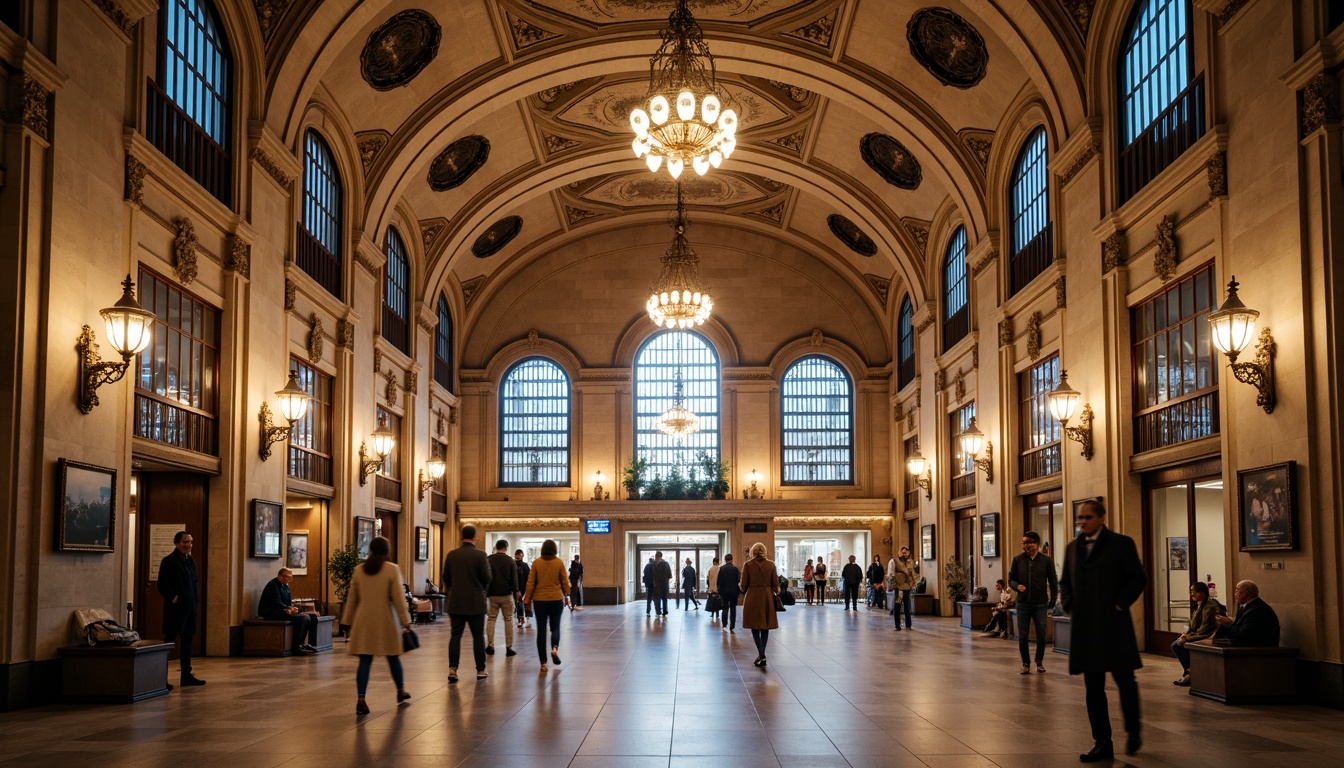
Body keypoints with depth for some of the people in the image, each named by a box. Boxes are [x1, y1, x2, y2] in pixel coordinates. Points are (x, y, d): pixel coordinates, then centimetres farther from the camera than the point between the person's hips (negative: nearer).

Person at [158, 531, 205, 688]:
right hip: (175, 609, -8)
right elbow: (162, 585, -15)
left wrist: (193, 600, 9)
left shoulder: (190, 561, 14)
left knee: (187, 641, 12)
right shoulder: (168, 561, -9)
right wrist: (174, 598, -17)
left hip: (189, 608, 8)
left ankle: (186, 675, 19)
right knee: (169, 641, -5)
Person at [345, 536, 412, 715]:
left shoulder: (359, 570, 4)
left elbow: (352, 599, 9)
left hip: (364, 621, 2)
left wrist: (349, 621, 18)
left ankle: (361, 699, -9)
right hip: (385, 621, -2)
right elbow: (398, 598, -9)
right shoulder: (392, 569, -7)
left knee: (365, 660, 1)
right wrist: (405, 621, -4)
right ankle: (401, 691, 31)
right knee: (393, 657, 15)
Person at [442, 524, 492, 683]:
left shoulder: (451, 555, 1)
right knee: (478, 637, 6)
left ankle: (452, 668, -6)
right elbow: (487, 578, -10)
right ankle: (480, 670, 11)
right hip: (475, 602, -3)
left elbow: (446, 578, 6)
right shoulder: (480, 555, -10)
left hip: (455, 602, 3)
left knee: (455, 635, 4)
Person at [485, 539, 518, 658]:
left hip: (492, 595, 2)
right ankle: (509, 648, 1)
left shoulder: (488, 560, 1)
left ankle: (490, 645, 4)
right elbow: (514, 580, -3)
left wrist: (485, 594, 9)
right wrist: (516, 595, 5)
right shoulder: (510, 561, -4)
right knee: (508, 620, 4)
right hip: (506, 595, -2)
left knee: (491, 619, 12)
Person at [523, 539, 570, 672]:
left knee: (541, 630, 5)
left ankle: (543, 663, 3)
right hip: (556, 599, 0)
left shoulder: (536, 562, -3)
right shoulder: (559, 562, -3)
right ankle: (555, 648, -15)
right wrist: (566, 596, 15)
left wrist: (528, 597, 8)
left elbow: (531, 582, -1)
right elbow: (564, 581, 2)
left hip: (540, 600, 0)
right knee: (555, 627, 15)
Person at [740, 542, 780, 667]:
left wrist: (745, 590, 18)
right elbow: (775, 584, 0)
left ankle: (761, 655, -10)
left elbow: (744, 585, -4)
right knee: (765, 626, 12)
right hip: (767, 597, 2)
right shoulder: (770, 565, -1)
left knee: (755, 627, 4)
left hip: (753, 597, -2)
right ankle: (761, 655, 14)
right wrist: (777, 592, 21)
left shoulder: (747, 564, -6)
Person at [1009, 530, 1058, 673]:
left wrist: (1053, 600, 2)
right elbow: (1011, 579, 8)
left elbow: (1053, 581, 5)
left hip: (1040, 604, -1)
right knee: (1022, 636, 3)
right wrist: (1017, 586, -13)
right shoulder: (1018, 560, 2)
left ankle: (1039, 662, 23)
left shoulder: (1046, 560, 0)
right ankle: (1025, 664, 15)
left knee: (1041, 636, 3)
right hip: (1023, 603, 1)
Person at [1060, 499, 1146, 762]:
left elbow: (1138, 578, -4)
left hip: (1114, 625, -4)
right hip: (1085, 627, 5)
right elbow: (1065, 582, 20)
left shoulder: (1121, 543, -3)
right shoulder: (1073, 548, 12)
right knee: (1093, 687, 5)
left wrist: (1119, 605, -11)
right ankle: (1102, 743, 11)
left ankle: (1133, 733, 24)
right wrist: (1069, 606, 4)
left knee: (1125, 681, 2)